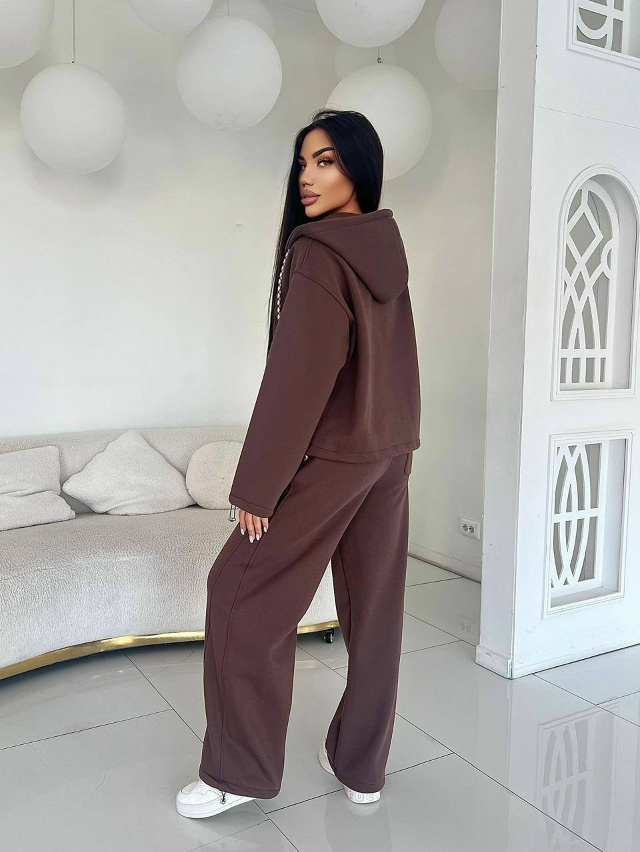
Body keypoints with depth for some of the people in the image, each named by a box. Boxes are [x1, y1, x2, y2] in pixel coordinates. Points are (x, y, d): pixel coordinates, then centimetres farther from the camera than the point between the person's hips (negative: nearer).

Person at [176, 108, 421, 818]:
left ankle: (240, 771, 16)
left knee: (243, 592, 5)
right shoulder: (387, 250, 8)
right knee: (374, 606, 13)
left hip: (330, 455, -8)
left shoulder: (317, 253, -16)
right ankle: (361, 764, 29)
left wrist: (256, 485, -16)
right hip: (391, 452, 8)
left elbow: (298, 377, -21)